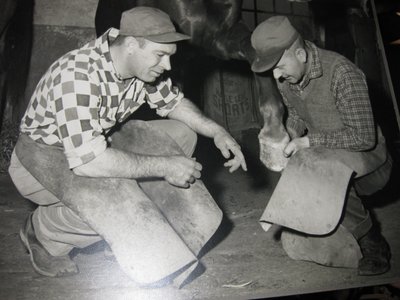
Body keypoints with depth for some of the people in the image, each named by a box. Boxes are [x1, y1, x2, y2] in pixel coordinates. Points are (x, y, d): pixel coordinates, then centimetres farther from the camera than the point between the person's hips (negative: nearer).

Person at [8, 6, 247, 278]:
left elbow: (173, 102, 4)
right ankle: (45, 232, -3)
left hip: (99, 144, 7)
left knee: (182, 133, -3)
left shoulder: (141, 63, -12)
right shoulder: (78, 76, -34)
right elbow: (87, 161, -42)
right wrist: (164, 167, -35)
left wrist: (217, 131, -12)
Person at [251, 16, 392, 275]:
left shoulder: (342, 73, -28)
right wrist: (290, 133, -10)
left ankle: (374, 245, -8)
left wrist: (309, 141, -27)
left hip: (366, 160, -7)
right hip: (325, 156, 7)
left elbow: (363, 137, -27)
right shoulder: (284, 78, -6)